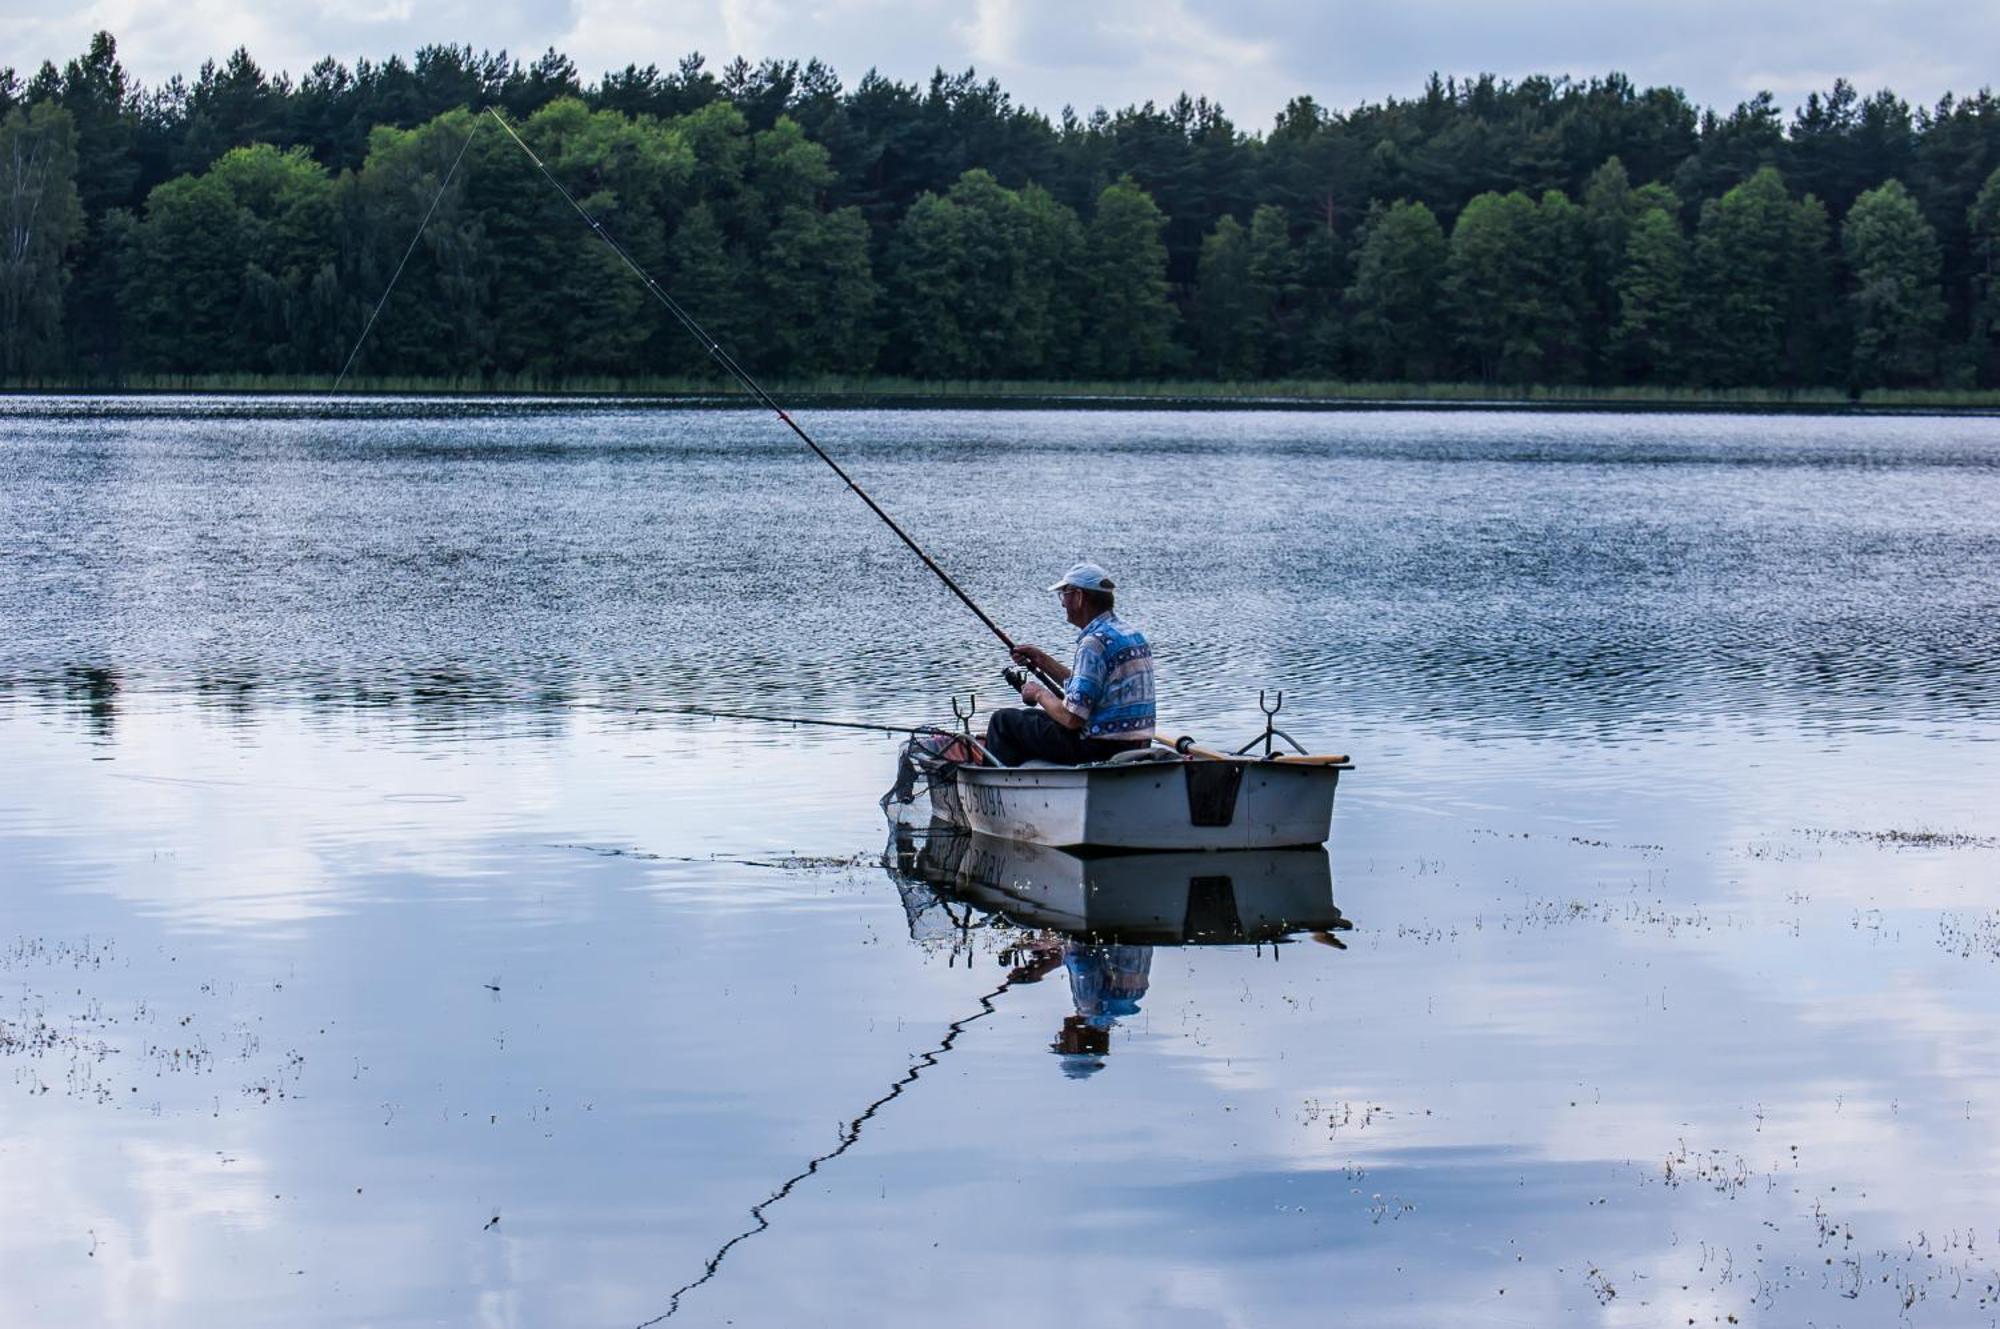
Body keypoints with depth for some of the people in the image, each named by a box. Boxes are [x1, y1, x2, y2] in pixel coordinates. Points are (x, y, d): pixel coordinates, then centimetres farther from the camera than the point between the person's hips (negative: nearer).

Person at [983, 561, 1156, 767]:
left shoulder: (1095, 643, -19)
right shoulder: (1134, 636, 11)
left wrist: (1040, 694, -3)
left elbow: (1072, 718, -21)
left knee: (1004, 721, 4)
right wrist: (1044, 662, 20)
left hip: (1101, 749, -10)